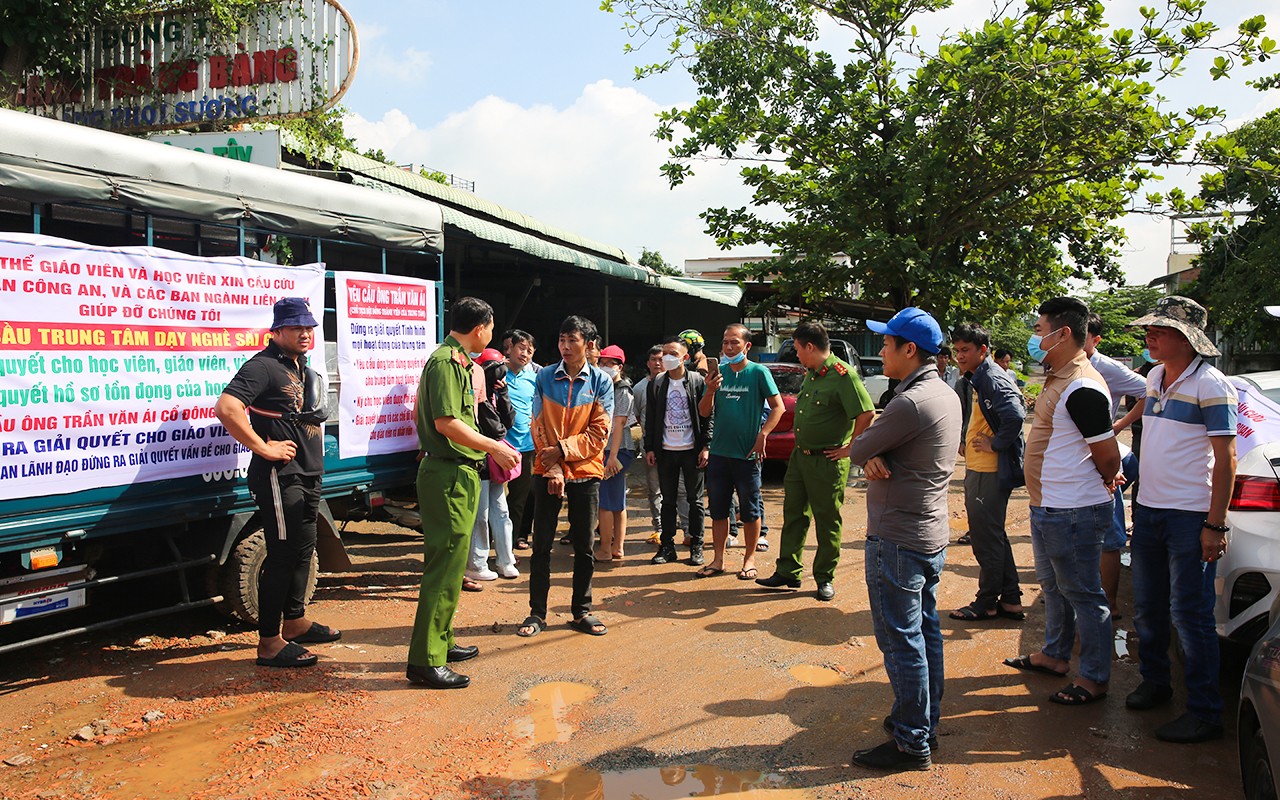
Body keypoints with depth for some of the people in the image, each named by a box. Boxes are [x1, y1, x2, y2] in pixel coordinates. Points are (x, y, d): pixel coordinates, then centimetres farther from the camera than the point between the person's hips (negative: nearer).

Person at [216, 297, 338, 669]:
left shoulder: (302, 368, 16)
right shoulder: (264, 366, -13)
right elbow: (226, 408, -28)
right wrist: (264, 448, -24)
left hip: (308, 474, 10)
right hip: (280, 475, -10)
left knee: (303, 547, 18)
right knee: (283, 554, -7)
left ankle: (295, 621, 33)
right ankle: (269, 643, 1)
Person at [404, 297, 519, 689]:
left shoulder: (456, 361, 17)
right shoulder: (446, 362, -15)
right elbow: (446, 423, -23)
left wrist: (490, 445, 22)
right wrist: (493, 447, -16)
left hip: (458, 474, 11)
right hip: (449, 476, -11)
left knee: (448, 565, 18)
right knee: (446, 568, -8)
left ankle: (441, 642, 30)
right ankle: (425, 662, -2)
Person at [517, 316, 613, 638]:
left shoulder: (601, 382, -2)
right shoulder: (545, 377, 1)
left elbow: (598, 433, -6)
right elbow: (538, 426, -2)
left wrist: (562, 449, -15)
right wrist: (553, 468, -12)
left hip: (585, 473, 0)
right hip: (547, 472, 0)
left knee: (584, 546, 8)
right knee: (542, 544, 4)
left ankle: (581, 611, 21)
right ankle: (537, 613, 15)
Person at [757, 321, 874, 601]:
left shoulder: (842, 374, -17)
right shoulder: (810, 374, 11)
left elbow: (867, 413, -23)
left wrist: (848, 448, -16)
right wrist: (800, 447, 15)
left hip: (827, 461, -9)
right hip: (800, 456, 9)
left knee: (827, 521, 4)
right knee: (794, 514, 13)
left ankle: (825, 578, 17)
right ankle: (788, 572, 23)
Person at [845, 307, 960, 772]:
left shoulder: (911, 403, -23)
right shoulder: (946, 395, 10)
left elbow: (860, 449, -14)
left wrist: (853, 451, 8)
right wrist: (873, 458, -11)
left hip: (897, 540, -10)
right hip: (932, 535, 10)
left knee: (901, 641, -1)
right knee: (925, 631, 18)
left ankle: (912, 743, 9)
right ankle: (926, 722, 31)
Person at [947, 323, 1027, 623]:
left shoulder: (994, 380, -17)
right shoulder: (971, 381, 13)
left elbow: (1015, 416, -32)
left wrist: (995, 444, -21)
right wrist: (964, 442, 17)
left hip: (991, 472, -10)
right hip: (976, 469, 10)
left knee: (987, 537, 0)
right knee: (993, 536, 16)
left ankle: (987, 602, 13)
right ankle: (1011, 600, 25)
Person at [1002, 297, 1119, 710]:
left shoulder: (1081, 388, -23)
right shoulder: (1058, 379, 9)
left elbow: (1109, 458, -19)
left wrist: (1102, 485, 0)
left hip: (1073, 513, -10)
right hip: (1047, 507, 10)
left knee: (1083, 594, 3)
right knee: (1054, 587, 23)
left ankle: (1094, 678, 16)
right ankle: (1054, 654, 39)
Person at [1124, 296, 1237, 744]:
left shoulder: (1210, 385, -12)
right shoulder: (1155, 378, 11)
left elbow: (1225, 459, -14)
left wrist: (1215, 525, -17)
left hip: (1190, 517, -7)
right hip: (1148, 509, 7)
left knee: (1190, 614, -2)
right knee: (1146, 607, 15)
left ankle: (1205, 713, 8)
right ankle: (1155, 682, 33)